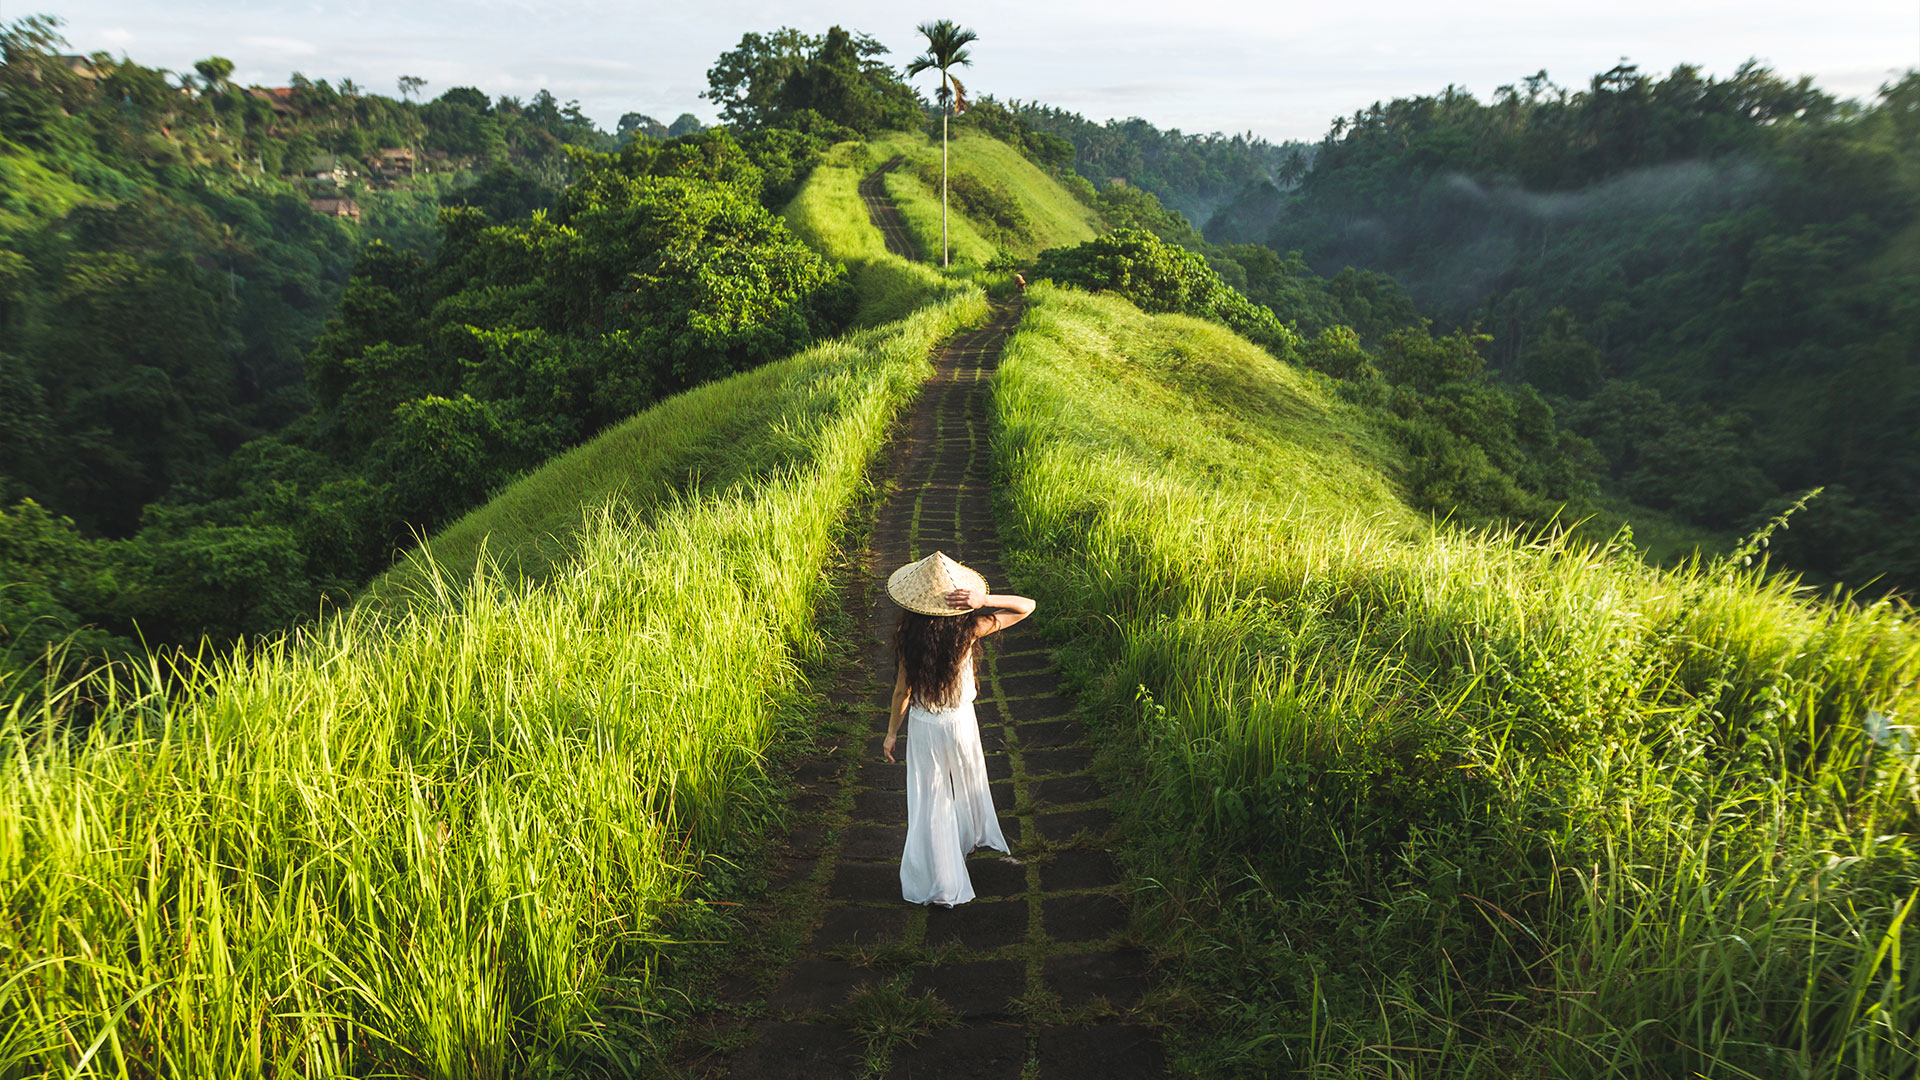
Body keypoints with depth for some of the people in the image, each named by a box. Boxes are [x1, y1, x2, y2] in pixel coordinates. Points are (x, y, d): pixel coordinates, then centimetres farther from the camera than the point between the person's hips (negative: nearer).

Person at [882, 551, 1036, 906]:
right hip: (961, 721, 1)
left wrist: (892, 732, 3)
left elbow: (902, 691, -12)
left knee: (929, 800, 12)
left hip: (923, 727, -1)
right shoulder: (968, 630, -22)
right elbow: (1027, 606, -16)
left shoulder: (908, 638, -23)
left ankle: (938, 883, 19)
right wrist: (984, 601, -31)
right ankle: (973, 836, 56)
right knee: (968, 782, 28)